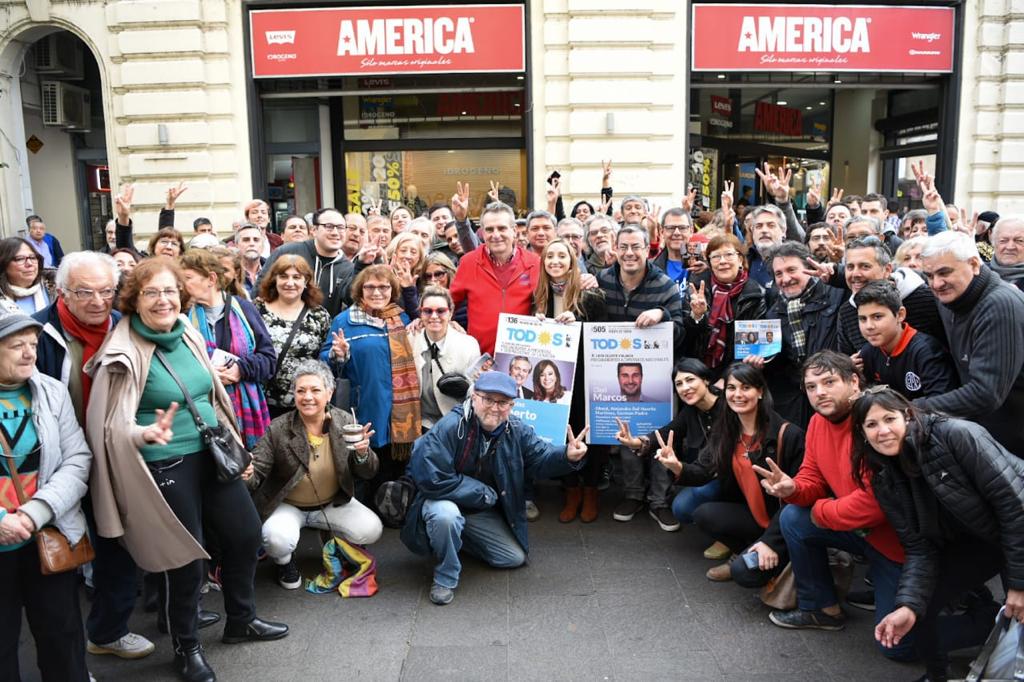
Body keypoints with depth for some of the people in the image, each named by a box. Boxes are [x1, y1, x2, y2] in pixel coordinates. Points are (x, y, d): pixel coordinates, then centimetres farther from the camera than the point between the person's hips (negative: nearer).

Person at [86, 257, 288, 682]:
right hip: (164, 466, -7)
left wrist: (233, 444, 16)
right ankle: (186, 647, 29)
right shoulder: (125, 352, -16)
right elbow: (112, 426, -17)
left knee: (245, 532, 16)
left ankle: (241, 620, 38)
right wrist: (148, 433, -37)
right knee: (185, 557, 4)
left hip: (211, 454, 7)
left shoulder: (189, 335, 3)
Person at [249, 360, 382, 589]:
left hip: (334, 503, 3)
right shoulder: (277, 429, -18)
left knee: (371, 531, -17)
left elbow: (368, 474, -7)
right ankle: (285, 562, 9)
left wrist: (362, 454, -30)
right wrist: (247, 473, -41)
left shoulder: (346, 422, -11)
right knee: (278, 540, -31)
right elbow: (256, 473, -15)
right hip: (287, 506, -2)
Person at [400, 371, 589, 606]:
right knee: (446, 515, -41)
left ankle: (460, 537, 28)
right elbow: (432, 479, -32)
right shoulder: (449, 427, -29)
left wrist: (567, 456, -26)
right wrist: (483, 494, -22)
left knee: (515, 558, 7)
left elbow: (540, 458, -1)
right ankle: (445, 578, -14)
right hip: (443, 500, -6)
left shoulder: (516, 430, -10)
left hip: (482, 511, 6)